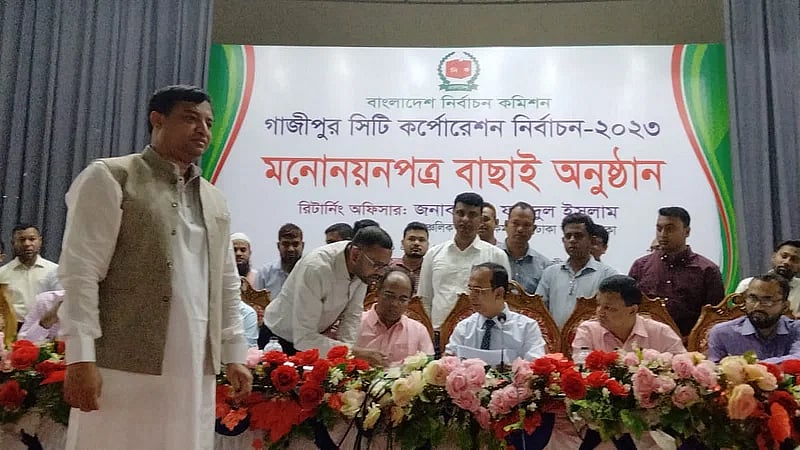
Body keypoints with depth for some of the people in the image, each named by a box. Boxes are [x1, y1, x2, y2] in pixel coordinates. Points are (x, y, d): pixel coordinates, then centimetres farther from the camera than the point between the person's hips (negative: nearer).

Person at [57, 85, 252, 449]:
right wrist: (80, 357, -15)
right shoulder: (109, 178, 0)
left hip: (195, 369, 6)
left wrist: (234, 354, 13)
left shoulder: (214, 200, 17)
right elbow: (79, 272, -8)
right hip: (126, 365, -5)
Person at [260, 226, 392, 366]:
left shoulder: (364, 268, -15)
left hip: (316, 337, 5)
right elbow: (303, 338, -36)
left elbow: (352, 315, -9)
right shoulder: (316, 268, -35)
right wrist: (355, 353, -41)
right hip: (279, 340, -5)